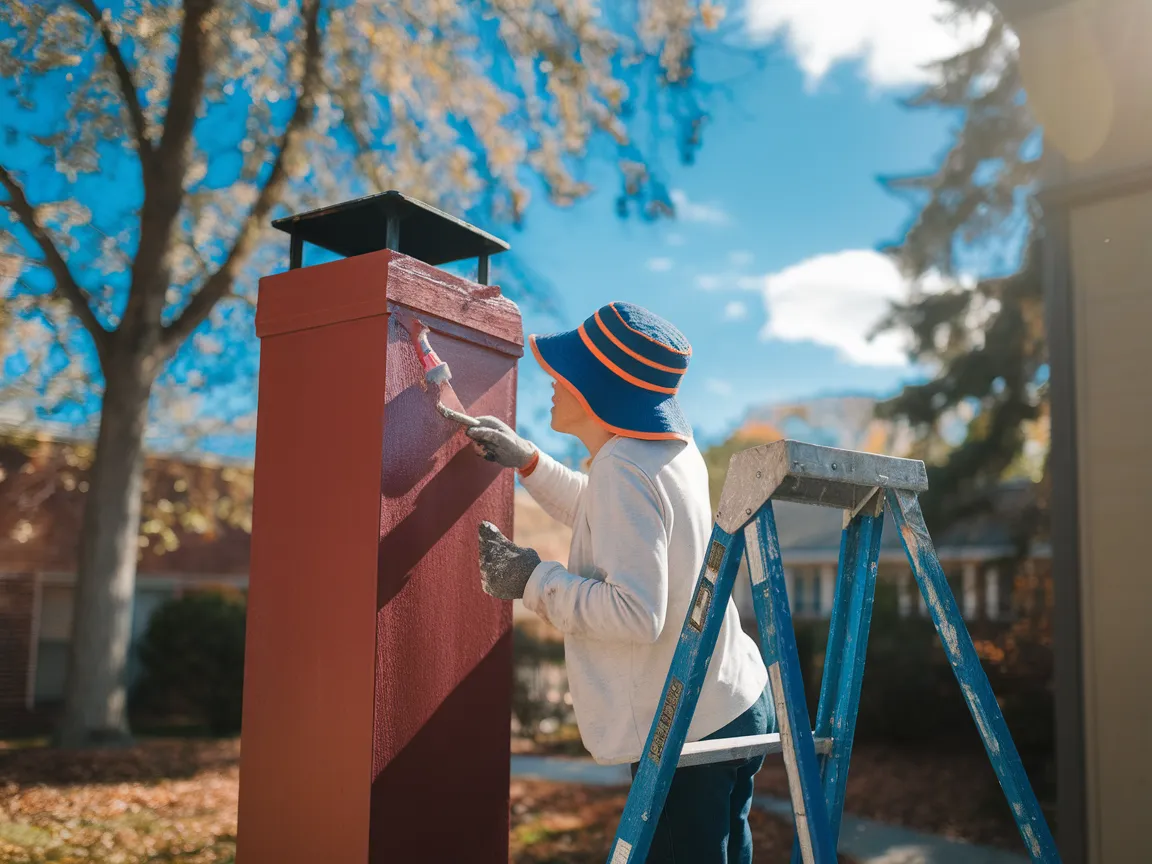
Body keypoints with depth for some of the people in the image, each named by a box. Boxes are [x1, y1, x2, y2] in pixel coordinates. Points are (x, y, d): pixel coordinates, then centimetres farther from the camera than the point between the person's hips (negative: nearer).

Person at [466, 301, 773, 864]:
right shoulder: (672, 449, 7)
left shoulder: (624, 471, -23)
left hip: (687, 733, -10)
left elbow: (636, 612, -30)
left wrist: (532, 579, -19)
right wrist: (527, 461, 20)